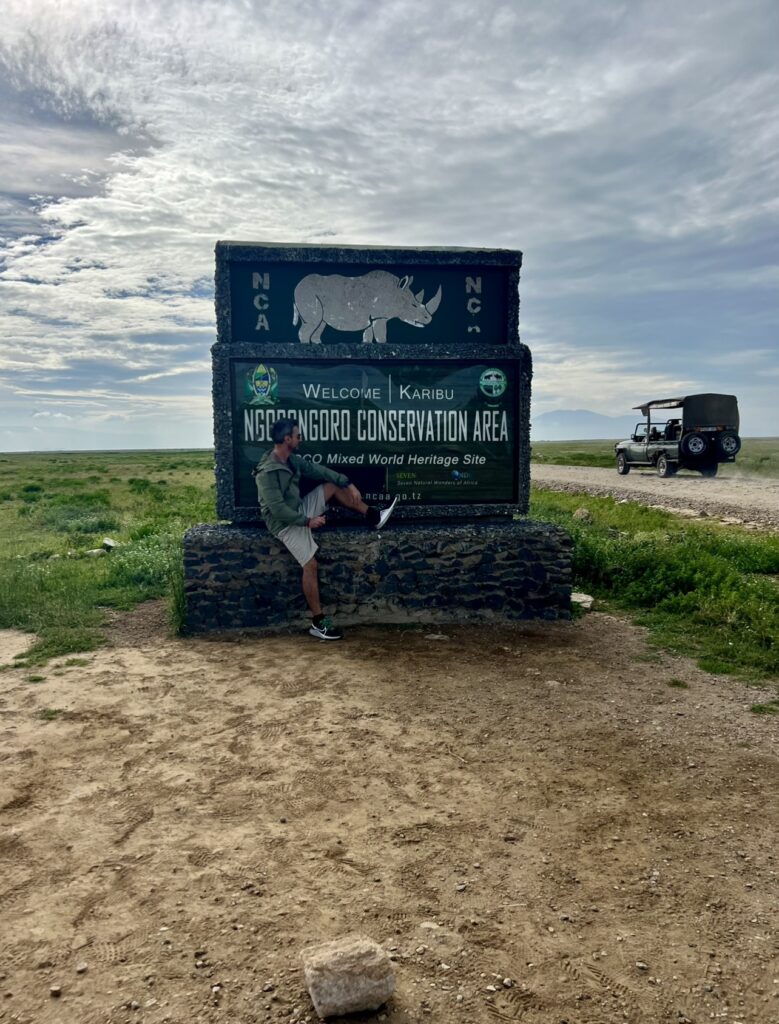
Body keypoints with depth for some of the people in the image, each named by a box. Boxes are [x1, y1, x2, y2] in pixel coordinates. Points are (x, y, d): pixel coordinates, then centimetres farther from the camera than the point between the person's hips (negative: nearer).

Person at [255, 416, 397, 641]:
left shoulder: (292, 460, 1)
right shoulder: (267, 473, -26)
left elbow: (319, 470, 7)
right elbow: (278, 509, -28)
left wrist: (349, 484, -2)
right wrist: (307, 521, -21)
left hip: (300, 511, 9)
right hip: (287, 524, -9)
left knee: (332, 486, 3)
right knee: (311, 564, -14)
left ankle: (373, 517, 8)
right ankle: (318, 623, -6)